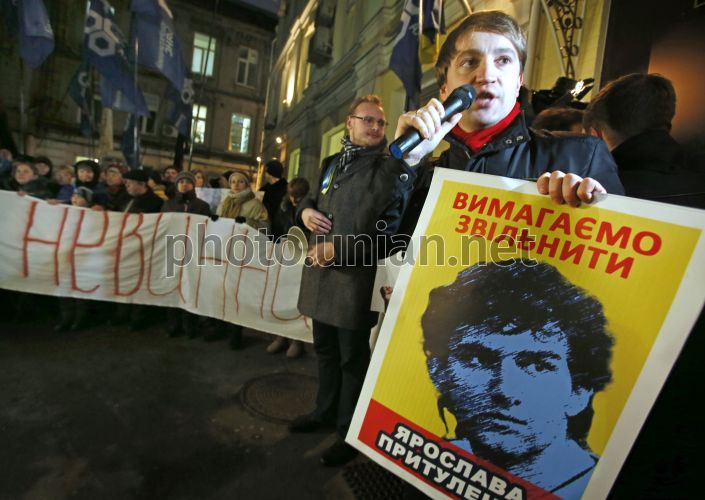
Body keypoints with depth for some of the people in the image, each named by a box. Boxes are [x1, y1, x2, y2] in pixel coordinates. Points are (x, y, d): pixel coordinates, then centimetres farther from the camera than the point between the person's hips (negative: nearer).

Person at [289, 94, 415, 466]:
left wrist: (339, 248, -19)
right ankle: (326, 411, 43)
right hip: (321, 271, 7)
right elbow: (311, 199, 27)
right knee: (325, 349, 21)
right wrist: (305, 211, 2)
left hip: (356, 276, -7)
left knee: (352, 358, 6)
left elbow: (388, 228, -17)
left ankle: (351, 432, 26)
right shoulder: (331, 163, 16)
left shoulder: (391, 169, -6)